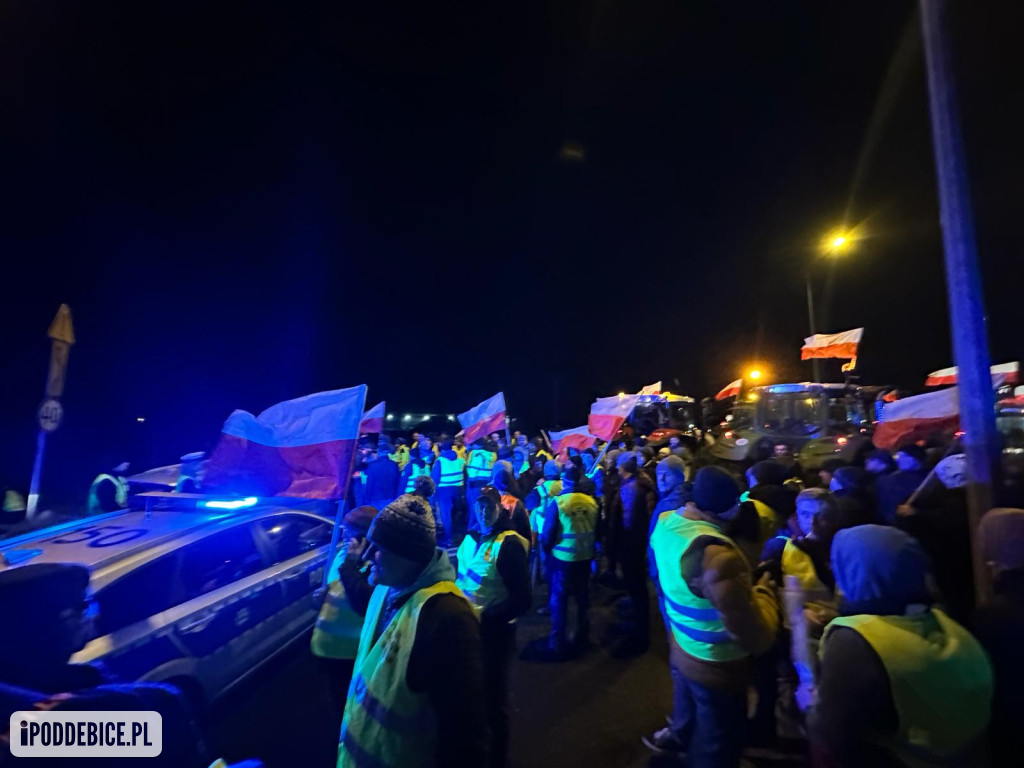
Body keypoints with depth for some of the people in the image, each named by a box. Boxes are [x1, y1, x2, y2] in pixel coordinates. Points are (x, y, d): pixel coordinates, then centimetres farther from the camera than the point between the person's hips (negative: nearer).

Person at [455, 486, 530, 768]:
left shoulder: (510, 544, -19)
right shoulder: (470, 539, 0)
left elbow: (521, 600, -21)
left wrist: (486, 617, -24)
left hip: (493, 633, -6)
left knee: (492, 699, 14)